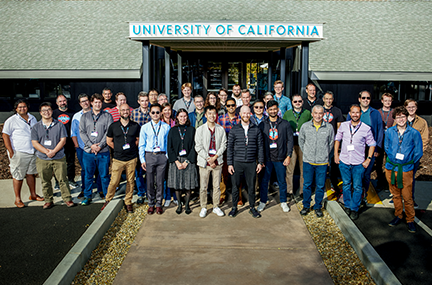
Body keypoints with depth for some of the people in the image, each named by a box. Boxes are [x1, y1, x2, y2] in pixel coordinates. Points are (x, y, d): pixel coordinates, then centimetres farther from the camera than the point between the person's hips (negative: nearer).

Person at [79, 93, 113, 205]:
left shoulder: (107, 116, 5)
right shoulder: (84, 116, 11)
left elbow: (109, 133, -4)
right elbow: (82, 132, 3)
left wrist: (100, 146, -13)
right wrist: (91, 145, -10)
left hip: (103, 151, -2)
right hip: (88, 151, 2)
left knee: (104, 175, 5)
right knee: (88, 176, 9)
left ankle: (107, 196, 18)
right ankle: (87, 196, 22)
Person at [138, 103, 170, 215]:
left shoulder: (166, 127, 3)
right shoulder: (145, 127, 5)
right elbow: (141, 145, 6)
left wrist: (167, 156, -2)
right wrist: (142, 160, 0)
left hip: (162, 156, 0)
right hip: (149, 155, 0)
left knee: (160, 181, 5)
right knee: (150, 182, 6)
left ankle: (159, 204, 18)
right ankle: (151, 204, 20)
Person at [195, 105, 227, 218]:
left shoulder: (221, 129, 5)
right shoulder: (200, 129, 0)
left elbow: (223, 145, 3)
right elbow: (198, 147, -4)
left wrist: (215, 157, -9)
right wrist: (208, 159, -10)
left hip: (217, 161, 2)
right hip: (204, 162, -2)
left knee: (217, 186, 8)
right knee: (203, 187, 2)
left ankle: (216, 207, 21)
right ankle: (203, 208, 17)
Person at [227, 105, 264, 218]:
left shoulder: (256, 130, 6)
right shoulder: (234, 130, 3)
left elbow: (260, 147, 8)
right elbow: (230, 148, 3)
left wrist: (260, 162, 2)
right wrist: (229, 164, -2)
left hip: (251, 163, 1)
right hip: (237, 162, 0)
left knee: (251, 186, 8)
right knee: (235, 186, 6)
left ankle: (252, 207, 24)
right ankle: (234, 207, 22)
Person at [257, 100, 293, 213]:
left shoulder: (285, 124, 2)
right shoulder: (262, 125, 3)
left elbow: (290, 140, 2)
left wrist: (288, 156, -5)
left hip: (280, 158, 0)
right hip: (266, 158, 0)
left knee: (282, 181, 9)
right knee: (264, 181, 6)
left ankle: (283, 202, 25)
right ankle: (263, 201, 22)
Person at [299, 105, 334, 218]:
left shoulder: (329, 127, -2)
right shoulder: (305, 126, -1)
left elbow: (331, 143, 11)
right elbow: (301, 141, 11)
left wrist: (325, 154, 10)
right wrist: (307, 153, 10)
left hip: (322, 162, 0)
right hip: (308, 161, 0)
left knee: (320, 186, 8)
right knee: (307, 185, 9)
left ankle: (318, 207, 24)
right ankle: (306, 206, 25)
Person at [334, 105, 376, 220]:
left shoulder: (366, 128, -6)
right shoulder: (343, 125, -1)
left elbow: (372, 144, 3)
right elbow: (337, 139, 11)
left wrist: (368, 159, -4)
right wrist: (336, 154, 7)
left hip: (358, 163, -2)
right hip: (344, 161, 2)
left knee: (357, 187, 5)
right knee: (346, 185, 13)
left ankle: (354, 209, 18)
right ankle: (347, 206, 29)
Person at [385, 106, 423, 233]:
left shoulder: (414, 133, -8)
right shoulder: (389, 131, 0)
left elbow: (418, 152, -1)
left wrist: (409, 163, 1)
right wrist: (393, 158, 7)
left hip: (406, 170, -3)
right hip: (391, 168, 3)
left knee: (407, 197, 1)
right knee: (396, 195, 15)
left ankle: (410, 220, 19)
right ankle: (398, 215, 32)